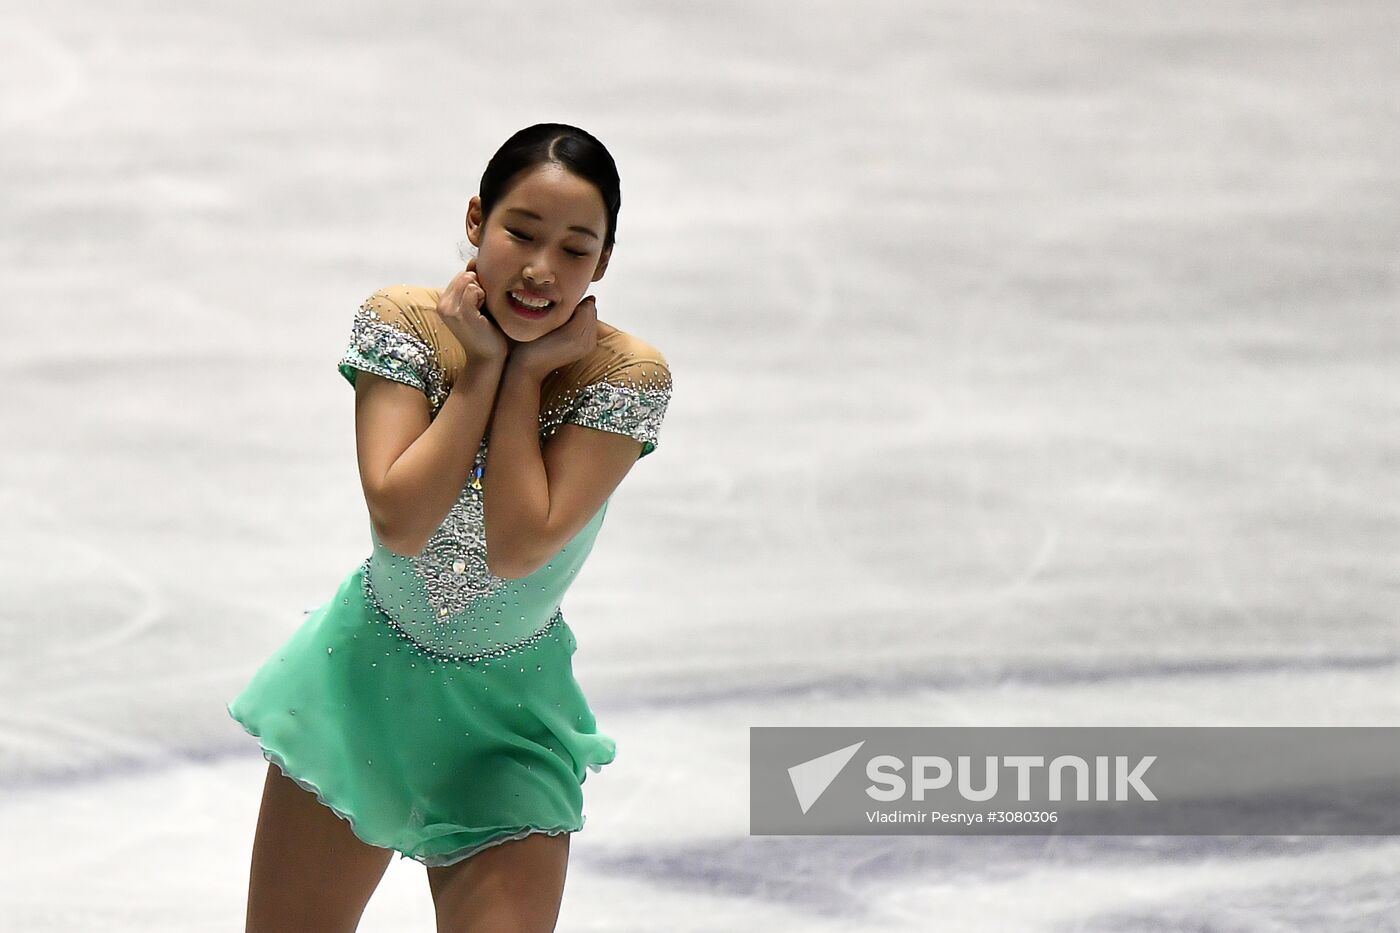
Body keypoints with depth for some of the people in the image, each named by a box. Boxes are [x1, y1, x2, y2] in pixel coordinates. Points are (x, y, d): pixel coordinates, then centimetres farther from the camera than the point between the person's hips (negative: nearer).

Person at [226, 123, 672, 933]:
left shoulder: (627, 376, -19)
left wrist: (527, 371, -25)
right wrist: (482, 366, -24)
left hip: (505, 715, -2)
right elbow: (400, 522, -27)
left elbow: (518, 549, -28)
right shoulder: (404, 325, -15)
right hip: (365, 680, 2)